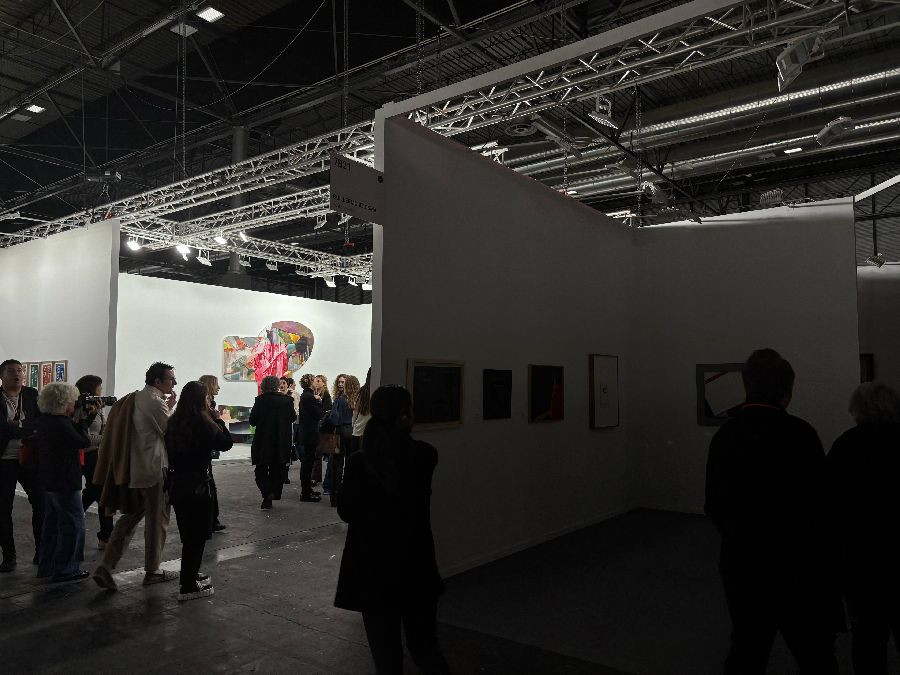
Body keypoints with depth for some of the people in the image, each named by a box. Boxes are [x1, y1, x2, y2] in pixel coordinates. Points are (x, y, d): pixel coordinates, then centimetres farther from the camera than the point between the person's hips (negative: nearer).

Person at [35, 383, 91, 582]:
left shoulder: (45, 420, 6)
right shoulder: (60, 424, -23)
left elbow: (72, 434, 9)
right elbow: (84, 442, -18)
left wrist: (83, 418, 2)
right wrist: (83, 418, -11)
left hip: (51, 481, 10)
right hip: (65, 483, -10)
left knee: (53, 522, 19)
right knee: (73, 524, 0)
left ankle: (47, 566, 30)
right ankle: (66, 569, 6)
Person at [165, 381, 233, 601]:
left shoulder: (174, 422, 4)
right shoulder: (202, 423, -16)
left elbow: (169, 449, 11)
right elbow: (226, 443, -8)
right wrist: (216, 418, -2)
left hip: (176, 483, 7)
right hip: (197, 485, -7)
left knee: (188, 534, 21)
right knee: (197, 535, 4)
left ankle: (191, 575, 36)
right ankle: (189, 587, 9)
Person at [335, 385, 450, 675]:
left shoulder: (359, 462, -16)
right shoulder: (426, 456, -11)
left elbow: (345, 511, -5)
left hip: (373, 569, -1)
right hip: (417, 567, 2)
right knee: (424, 645, 20)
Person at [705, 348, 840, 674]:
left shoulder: (723, 435, -1)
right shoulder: (798, 433, -17)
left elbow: (713, 506, 5)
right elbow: (818, 505, -17)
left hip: (741, 565, 5)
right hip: (795, 569, -5)